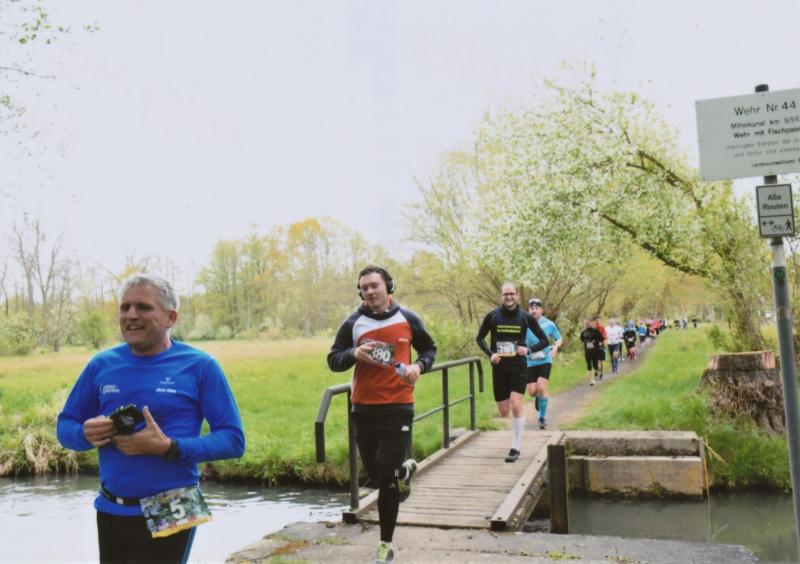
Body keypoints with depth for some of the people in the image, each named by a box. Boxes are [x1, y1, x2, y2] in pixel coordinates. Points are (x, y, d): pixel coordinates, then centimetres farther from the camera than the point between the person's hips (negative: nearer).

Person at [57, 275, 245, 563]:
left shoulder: (199, 366, -10)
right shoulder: (101, 365, 2)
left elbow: (234, 439, -11)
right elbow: (64, 425, 11)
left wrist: (169, 448, -23)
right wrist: (87, 434, -12)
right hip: (110, 511, 4)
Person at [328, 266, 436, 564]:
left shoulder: (408, 319, -1)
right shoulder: (353, 323, -1)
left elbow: (429, 349, 13)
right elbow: (333, 360, 2)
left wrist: (419, 366, -9)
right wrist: (354, 353, -20)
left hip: (398, 407, -2)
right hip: (364, 409, 2)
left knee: (386, 478, -3)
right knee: (376, 476, 13)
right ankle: (404, 471, 48)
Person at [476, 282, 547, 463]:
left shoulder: (526, 317, -3)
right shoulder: (492, 316, -2)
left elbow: (544, 340, 5)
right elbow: (479, 337, 10)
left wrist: (529, 349, -13)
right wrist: (490, 354, -6)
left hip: (518, 367, -2)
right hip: (499, 368, 2)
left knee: (516, 405, -15)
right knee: (503, 412, 8)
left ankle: (516, 449, -4)